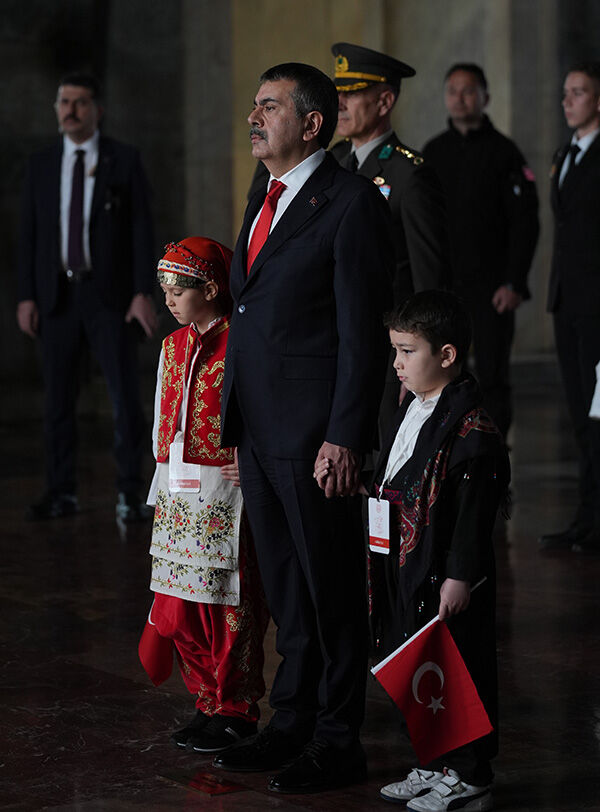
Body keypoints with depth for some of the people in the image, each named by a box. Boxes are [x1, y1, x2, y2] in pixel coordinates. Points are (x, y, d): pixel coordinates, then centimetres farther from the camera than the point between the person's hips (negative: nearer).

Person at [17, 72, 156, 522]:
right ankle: (62, 493, 12)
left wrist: (143, 293, -10)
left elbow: (142, 229, -2)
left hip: (110, 295, -3)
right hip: (57, 295, 3)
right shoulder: (42, 165, 9)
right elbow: (29, 233, 9)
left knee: (126, 395, -6)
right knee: (58, 398, 4)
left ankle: (130, 494, 2)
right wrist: (26, 295, 0)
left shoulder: (125, 160, 1)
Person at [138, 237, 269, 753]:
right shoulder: (173, 346, 13)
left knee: (229, 605, 0)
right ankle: (209, 702, 20)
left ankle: (237, 710, 10)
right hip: (178, 493, 7)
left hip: (224, 494, -7)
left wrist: (245, 472, -17)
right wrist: (163, 489, 16)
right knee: (179, 606, 7)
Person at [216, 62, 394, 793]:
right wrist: (238, 426, 15)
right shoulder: (263, 202, 16)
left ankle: (337, 745, 11)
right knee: (286, 593, 16)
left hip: (315, 435, -8)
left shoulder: (352, 204, -11)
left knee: (332, 594, 2)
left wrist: (343, 437, -18)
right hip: (258, 431, 8)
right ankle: (292, 726, 26)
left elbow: (362, 332, -14)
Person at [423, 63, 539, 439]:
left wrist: (514, 284, -12)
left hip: (491, 286, -3)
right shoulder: (433, 151, 11)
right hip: (441, 284, 3)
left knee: (493, 379, -2)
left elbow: (525, 221, -4)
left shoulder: (503, 151, -1)